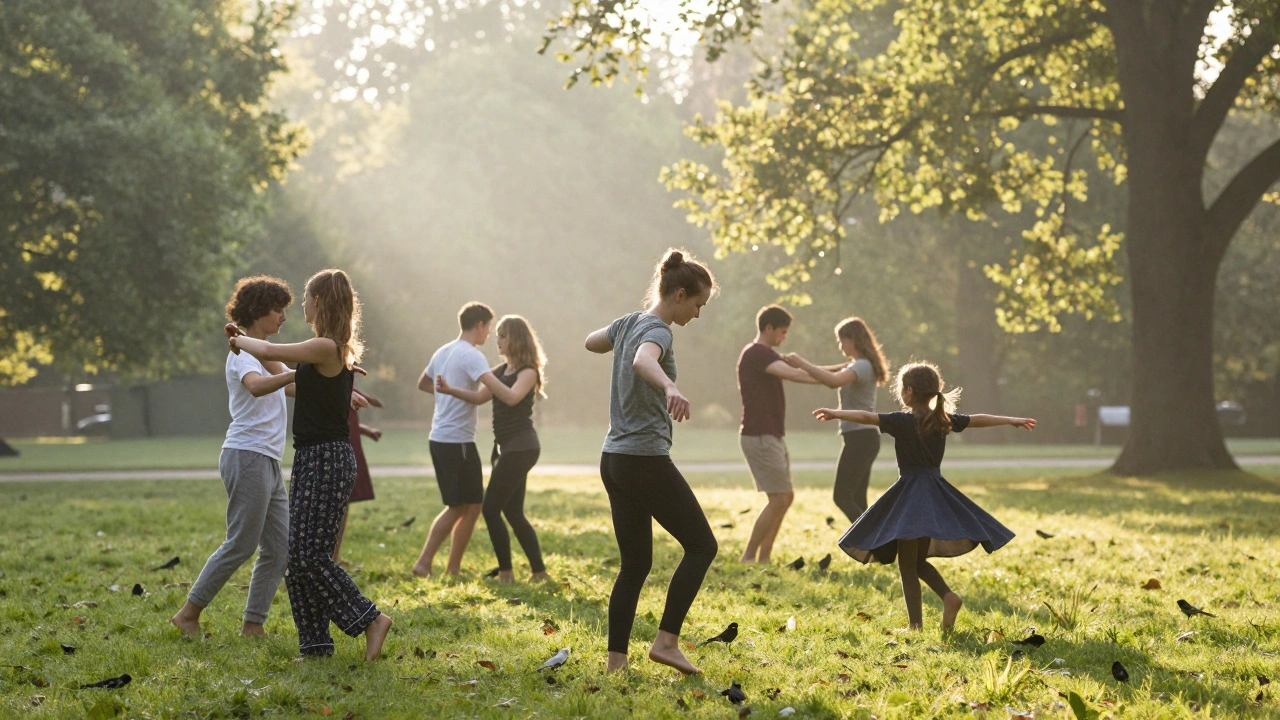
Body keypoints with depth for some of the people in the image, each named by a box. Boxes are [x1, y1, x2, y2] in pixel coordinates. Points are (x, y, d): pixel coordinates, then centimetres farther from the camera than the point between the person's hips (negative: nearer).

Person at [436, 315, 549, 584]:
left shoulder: (528, 372, -9)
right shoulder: (501, 371, 16)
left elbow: (512, 397, -27)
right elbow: (480, 397, 3)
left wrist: (485, 376, -33)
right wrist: (451, 390, -11)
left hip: (521, 447, -9)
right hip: (507, 448, 9)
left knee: (491, 509, -10)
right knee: (514, 513, 10)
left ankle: (505, 572, -7)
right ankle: (539, 572, 13)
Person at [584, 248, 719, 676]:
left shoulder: (630, 322, 12)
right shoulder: (657, 330, -13)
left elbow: (591, 342, 34)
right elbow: (644, 360, -39)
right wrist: (670, 387, -58)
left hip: (613, 461, 9)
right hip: (646, 459, -9)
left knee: (635, 564, 10)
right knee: (701, 545, 1)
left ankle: (616, 660, 5)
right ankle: (666, 641, -6)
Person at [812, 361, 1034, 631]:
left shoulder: (902, 421, -11)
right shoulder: (944, 419, 6)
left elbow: (867, 417, -23)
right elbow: (979, 420, 19)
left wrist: (837, 414, -23)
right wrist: (1013, 420, 31)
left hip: (910, 494, -6)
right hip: (936, 493, 6)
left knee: (907, 565, -2)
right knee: (919, 560, 18)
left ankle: (915, 624, -6)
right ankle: (947, 595, -3)